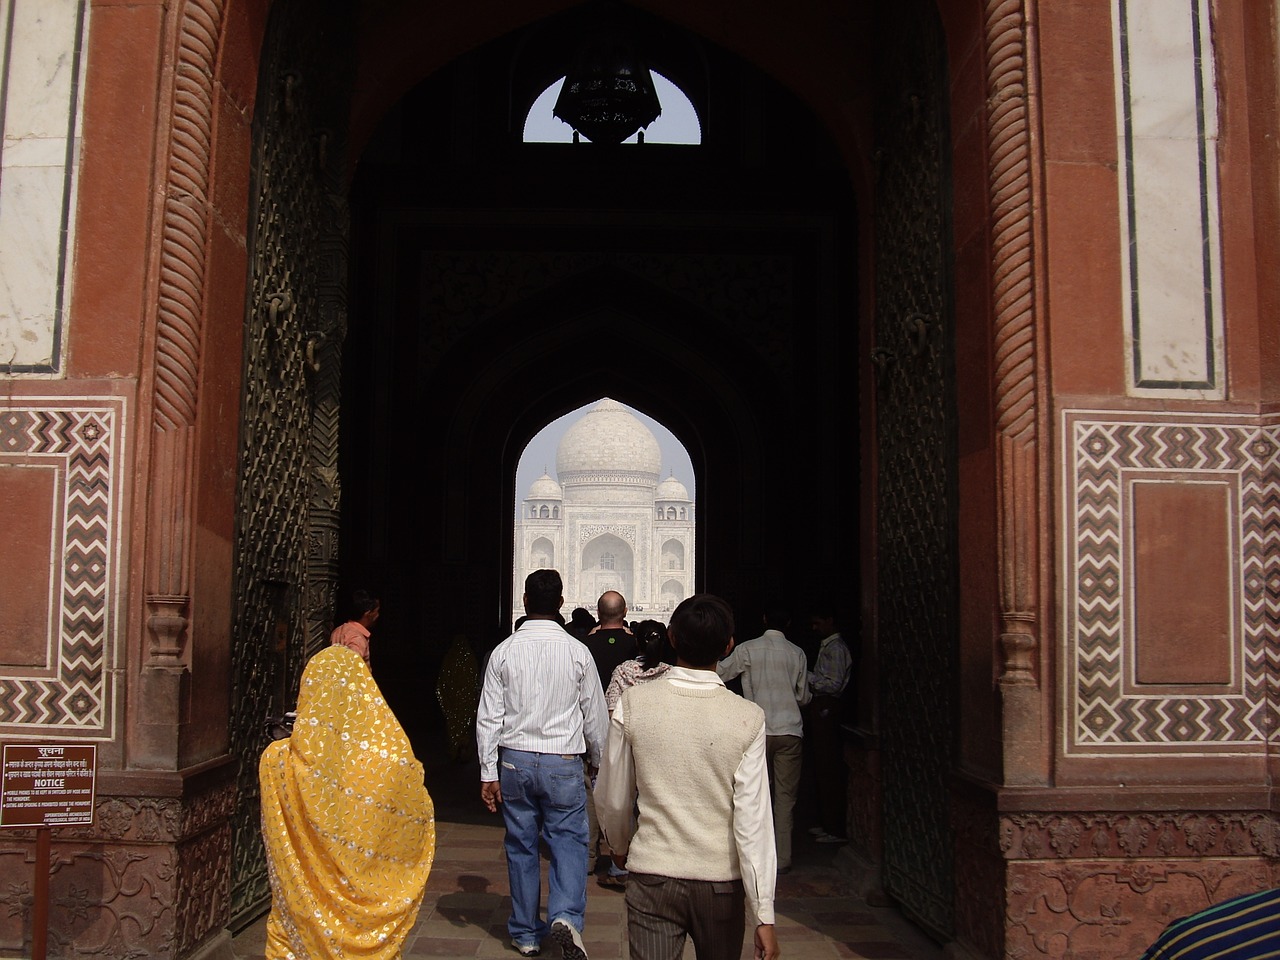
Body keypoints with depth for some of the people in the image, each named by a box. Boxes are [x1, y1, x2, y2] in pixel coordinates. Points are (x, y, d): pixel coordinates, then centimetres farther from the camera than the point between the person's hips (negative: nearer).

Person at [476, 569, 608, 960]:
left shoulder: (504, 652, -3)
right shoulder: (577, 652, -5)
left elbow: (488, 718, -3)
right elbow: (595, 715, 2)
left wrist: (489, 773, 3)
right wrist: (597, 761, 17)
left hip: (514, 762, 2)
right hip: (563, 763, -1)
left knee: (521, 845, 12)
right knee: (569, 841, 6)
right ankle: (566, 916, -15)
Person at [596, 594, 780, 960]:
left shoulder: (632, 703, -9)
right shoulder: (748, 718, -13)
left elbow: (612, 798, 0)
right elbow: (753, 821, -14)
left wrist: (619, 845, 21)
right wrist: (764, 916, -9)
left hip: (652, 876, -1)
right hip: (722, 879, 1)